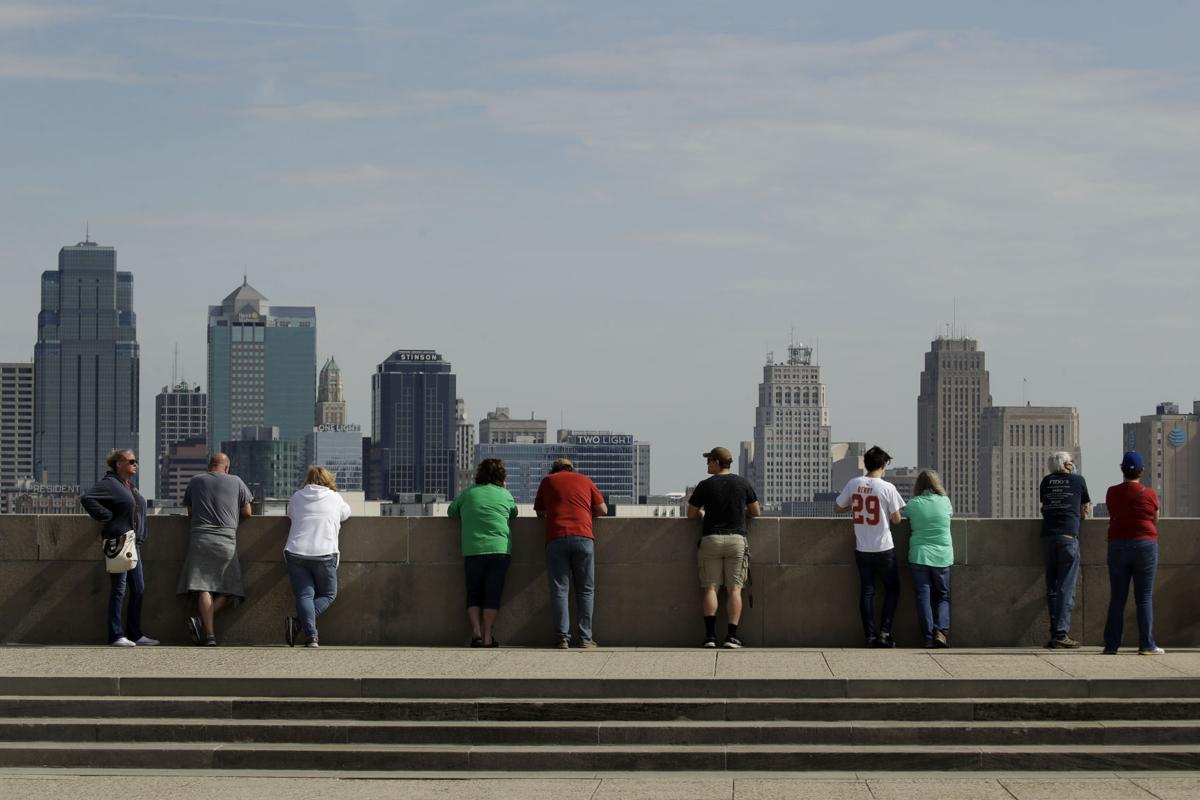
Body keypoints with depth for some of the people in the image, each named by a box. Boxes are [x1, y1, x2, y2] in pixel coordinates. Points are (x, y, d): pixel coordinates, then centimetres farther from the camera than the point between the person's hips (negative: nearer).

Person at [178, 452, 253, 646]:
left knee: (203, 588, -4)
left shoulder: (195, 481, 12)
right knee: (227, 590, 5)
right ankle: (201, 621, -17)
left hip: (200, 538, 1)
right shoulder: (236, 482, 9)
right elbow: (247, 512, 14)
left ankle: (209, 635, -17)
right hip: (226, 538, -1)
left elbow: (190, 512, 19)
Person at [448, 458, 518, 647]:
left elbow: (451, 512, 19)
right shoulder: (505, 495, 8)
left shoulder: (468, 493, 9)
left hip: (473, 551, 1)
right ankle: (488, 637, -2)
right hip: (500, 549, -1)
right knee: (492, 594, 2)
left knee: (473, 594, 10)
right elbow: (514, 513, 24)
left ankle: (476, 632, -5)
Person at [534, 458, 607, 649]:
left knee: (559, 590, 0)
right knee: (585, 590, 6)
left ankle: (563, 638, -6)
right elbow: (603, 510, 18)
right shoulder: (585, 481, 19)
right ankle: (585, 638, 2)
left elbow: (540, 512, 24)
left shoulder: (547, 481, 19)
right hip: (583, 537, 0)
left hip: (556, 538, 0)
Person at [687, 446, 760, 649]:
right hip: (737, 539, 1)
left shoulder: (705, 485, -2)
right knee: (734, 588, 1)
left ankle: (710, 635, -6)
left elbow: (691, 514, 4)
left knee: (709, 588, 2)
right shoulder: (743, 483, 4)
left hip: (711, 539, -1)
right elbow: (756, 512, 12)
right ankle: (732, 636, -5)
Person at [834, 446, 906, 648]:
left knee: (866, 591, 8)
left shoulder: (853, 484, -2)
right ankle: (884, 631, 4)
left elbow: (837, 508, 9)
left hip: (862, 550, 3)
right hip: (884, 549, -3)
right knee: (892, 589, 13)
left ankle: (870, 634, 5)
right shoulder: (887, 488, -13)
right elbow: (896, 519, -7)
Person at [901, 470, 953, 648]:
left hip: (919, 557, -1)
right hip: (942, 557, 1)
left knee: (923, 598, 2)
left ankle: (928, 637, -5)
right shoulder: (945, 501, 0)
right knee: (943, 596, 11)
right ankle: (941, 630, -10)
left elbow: (900, 513, 15)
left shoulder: (913, 504, -2)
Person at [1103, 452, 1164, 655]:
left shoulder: (1112, 493, 2)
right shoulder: (1149, 494, -4)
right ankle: (1146, 645, -4)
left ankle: (1111, 644, 4)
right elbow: (1155, 521, 7)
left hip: (1117, 546, 2)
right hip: (1145, 545, -2)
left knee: (1117, 598, 6)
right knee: (1144, 598, 0)